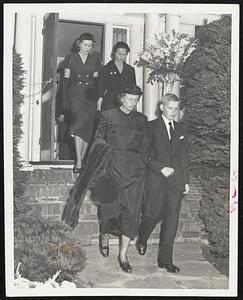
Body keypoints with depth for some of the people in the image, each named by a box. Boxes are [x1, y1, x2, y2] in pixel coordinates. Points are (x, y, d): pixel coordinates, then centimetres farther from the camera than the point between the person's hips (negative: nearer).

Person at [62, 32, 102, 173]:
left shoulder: (95, 59, 12)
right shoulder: (71, 57, 7)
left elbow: (96, 80, 12)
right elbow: (66, 79, 5)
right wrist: (64, 99, -2)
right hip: (75, 95, -3)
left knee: (88, 128, -1)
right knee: (79, 123, -21)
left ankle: (82, 160, 10)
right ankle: (78, 161, -24)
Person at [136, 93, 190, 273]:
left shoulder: (181, 130, 15)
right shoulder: (151, 127, 1)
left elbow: (184, 158, 17)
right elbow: (144, 153, -4)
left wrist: (186, 181, 13)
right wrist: (161, 168, -13)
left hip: (176, 180, 4)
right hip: (156, 179, -4)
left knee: (172, 220, 1)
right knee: (154, 215, 0)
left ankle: (165, 260, 8)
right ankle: (142, 240, 32)